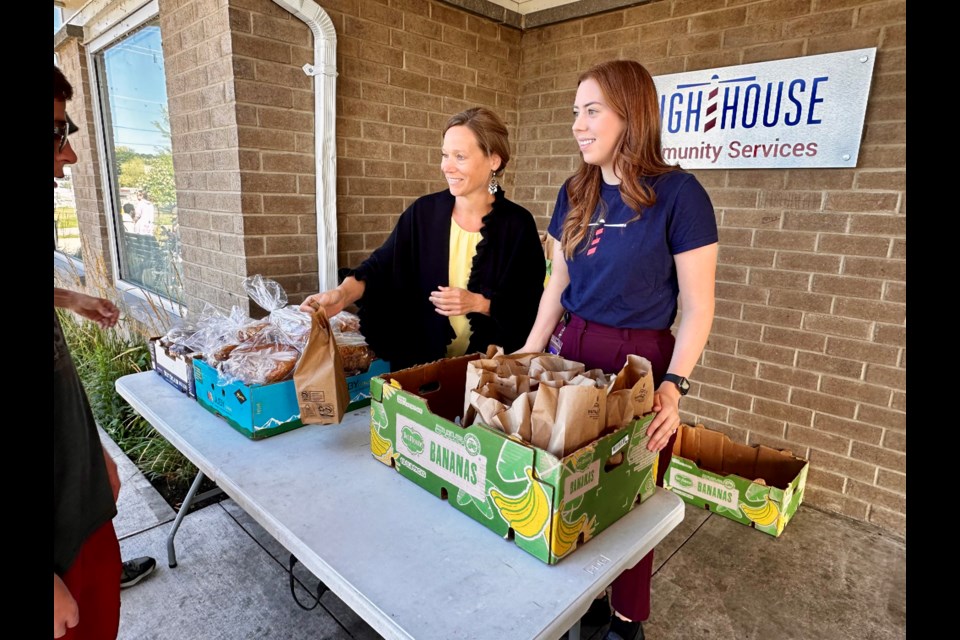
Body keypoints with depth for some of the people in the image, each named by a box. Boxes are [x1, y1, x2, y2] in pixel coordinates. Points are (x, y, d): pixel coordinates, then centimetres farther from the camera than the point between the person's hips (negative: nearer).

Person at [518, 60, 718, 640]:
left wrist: (674, 386, -20)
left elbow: (697, 306, -11)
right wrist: (529, 354, 7)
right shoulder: (575, 194, 5)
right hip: (572, 350, 5)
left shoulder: (678, 193, -12)